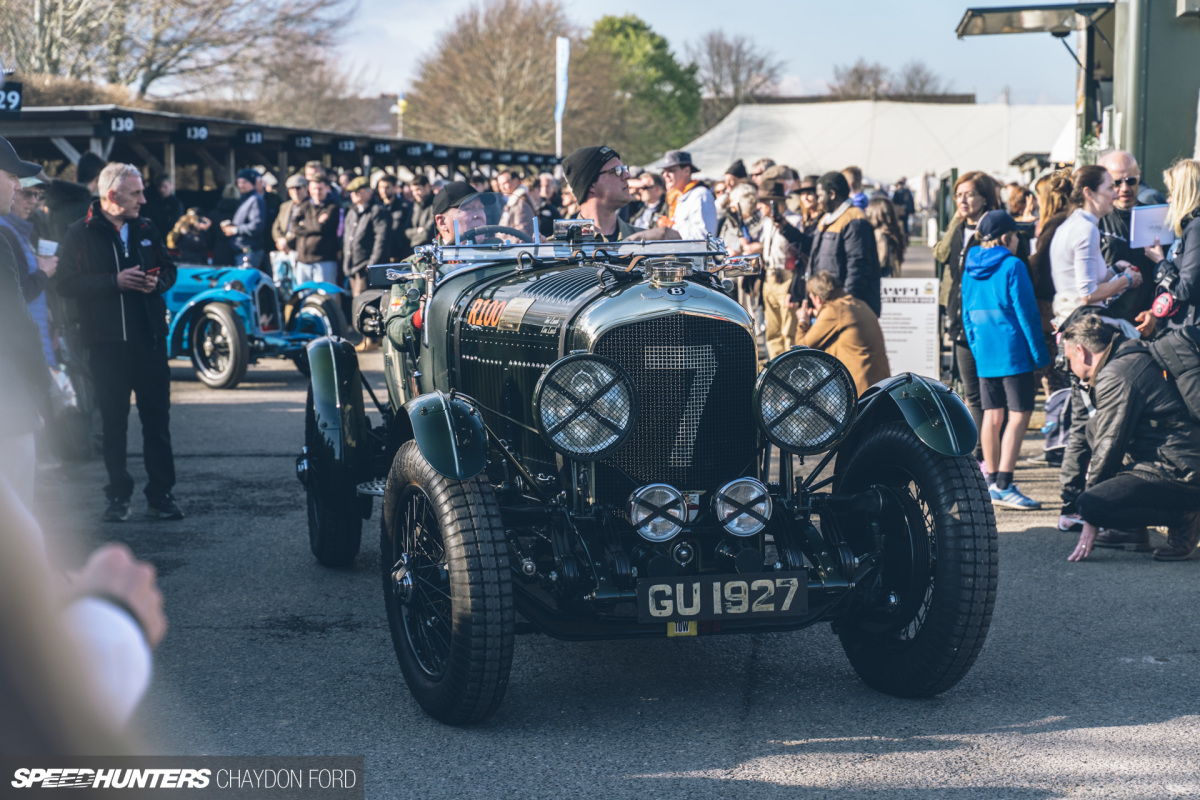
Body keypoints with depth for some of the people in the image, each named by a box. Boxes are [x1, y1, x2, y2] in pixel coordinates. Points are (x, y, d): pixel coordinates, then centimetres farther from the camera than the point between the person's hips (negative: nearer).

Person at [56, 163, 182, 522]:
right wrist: (115, 281, -17)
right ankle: (118, 496, 13)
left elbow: (168, 268, 20)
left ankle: (160, 494, 10)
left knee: (157, 419, 4)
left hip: (150, 340, 3)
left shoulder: (147, 229, 10)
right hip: (107, 342, -3)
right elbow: (67, 284, -9)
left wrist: (158, 281, -4)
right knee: (114, 422, 4)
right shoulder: (80, 234, -3)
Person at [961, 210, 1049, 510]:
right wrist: (1039, 353, -6)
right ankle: (1003, 485, -14)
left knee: (992, 415, 13)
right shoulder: (1012, 266, -10)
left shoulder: (970, 268, 10)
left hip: (984, 352, 7)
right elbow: (1026, 312, -11)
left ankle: (993, 482, 17)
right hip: (1013, 352, -7)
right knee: (1019, 415, -7)